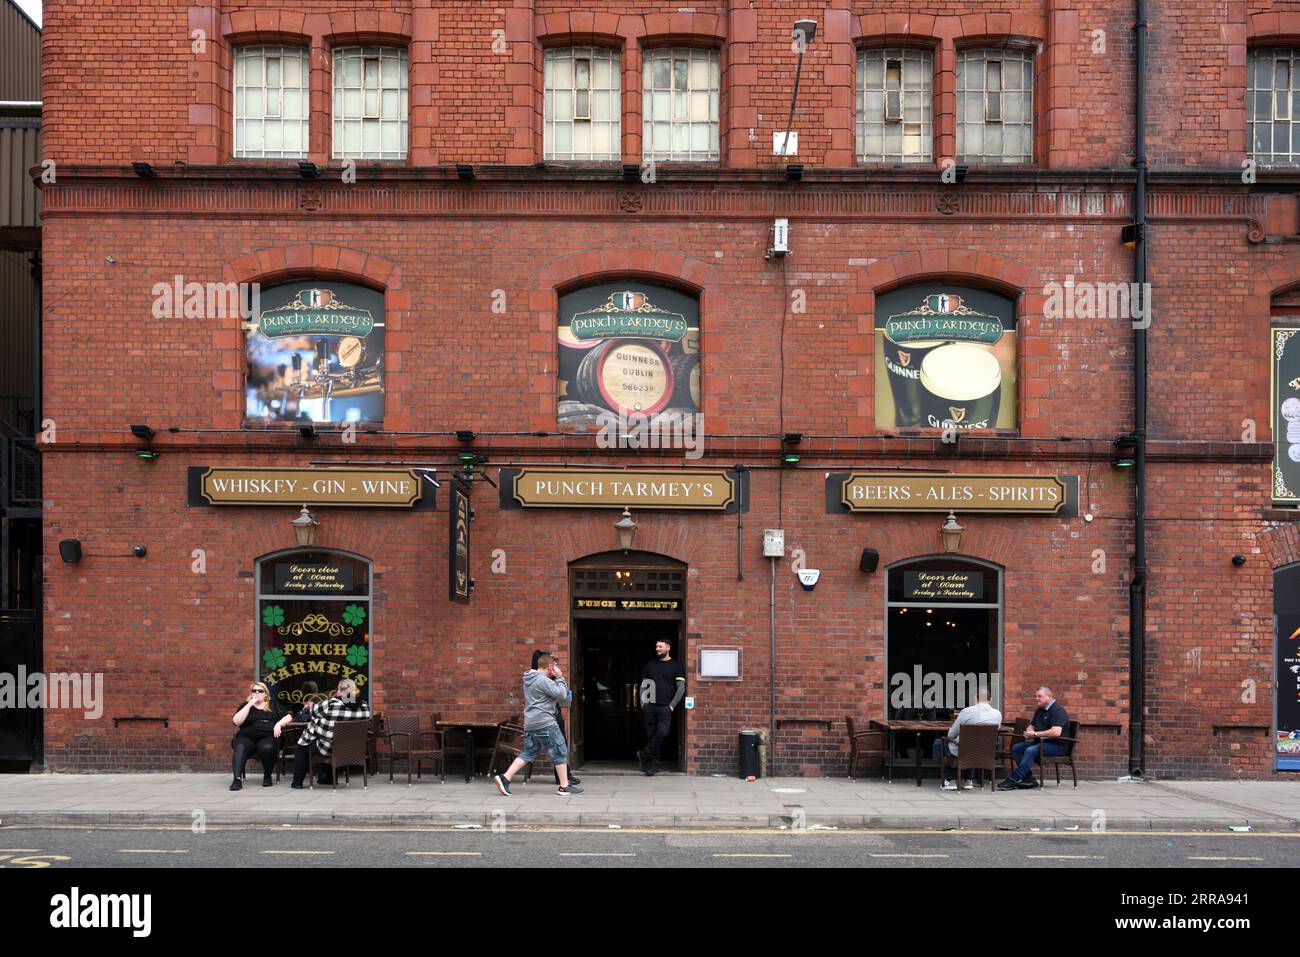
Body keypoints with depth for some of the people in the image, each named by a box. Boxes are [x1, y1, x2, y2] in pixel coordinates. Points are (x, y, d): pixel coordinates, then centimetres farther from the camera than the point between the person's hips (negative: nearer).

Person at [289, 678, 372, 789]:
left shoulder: (331, 705, -24)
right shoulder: (365, 707, -11)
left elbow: (313, 712, -5)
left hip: (327, 750, -4)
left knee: (303, 743, 26)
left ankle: (297, 782, 29)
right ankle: (326, 778, 47)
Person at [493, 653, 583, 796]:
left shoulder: (529, 679, 17)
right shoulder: (543, 680, -15)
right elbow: (561, 694, -17)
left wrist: (557, 678, 13)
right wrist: (559, 677, -6)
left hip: (530, 724, 9)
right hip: (545, 724, -9)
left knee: (528, 753, 13)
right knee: (560, 752, 1)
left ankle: (504, 778, 4)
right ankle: (565, 786, 5)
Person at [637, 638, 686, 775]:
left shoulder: (676, 666, 4)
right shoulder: (650, 665, 15)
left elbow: (681, 688, 0)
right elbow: (643, 685, 17)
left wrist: (672, 705, -7)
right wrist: (643, 702, 5)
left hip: (665, 707, -3)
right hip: (650, 706, 3)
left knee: (662, 732, -20)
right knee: (651, 735, 1)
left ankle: (644, 755, -8)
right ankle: (653, 765, 7)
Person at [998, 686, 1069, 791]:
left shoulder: (1057, 710, -13)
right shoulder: (1039, 710, 18)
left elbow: (1056, 732, -27)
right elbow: (1031, 726, 30)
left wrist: (1036, 734, -19)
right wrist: (1029, 732, 3)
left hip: (1056, 745, -10)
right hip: (1040, 742, 10)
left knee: (1031, 750, -32)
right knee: (1015, 748, -5)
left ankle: (1013, 780, -31)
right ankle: (1028, 778, -12)